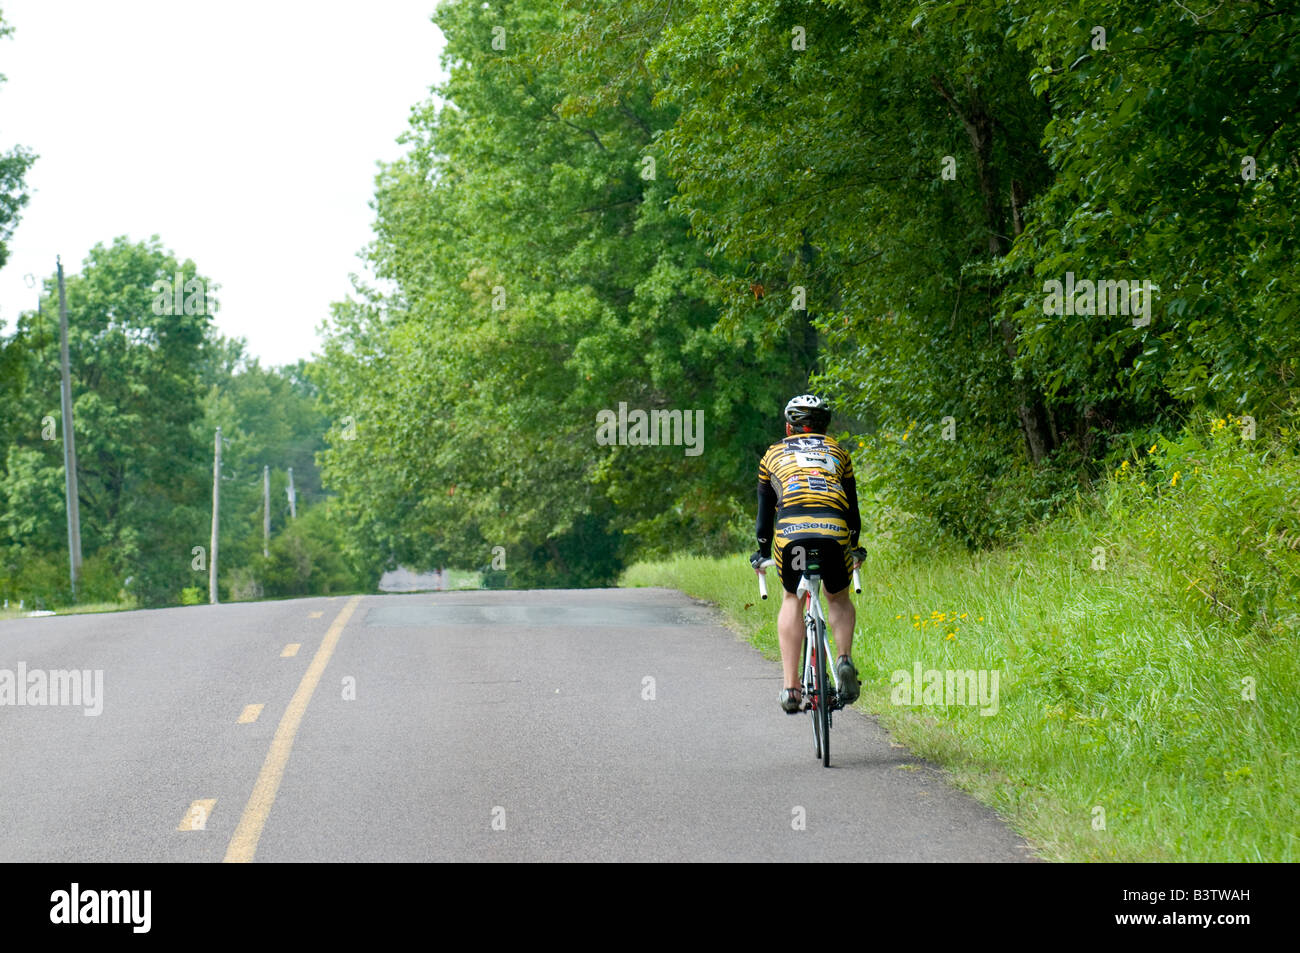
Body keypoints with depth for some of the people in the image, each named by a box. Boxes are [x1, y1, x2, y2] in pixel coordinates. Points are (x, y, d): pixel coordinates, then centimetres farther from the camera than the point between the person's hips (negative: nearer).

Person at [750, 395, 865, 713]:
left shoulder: (773, 454, 29)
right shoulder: (837, 452, 30)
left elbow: (765, 510, 31)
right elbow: (853, 508, 35)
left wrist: (762, 552, 42)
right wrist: (855, 547, 47)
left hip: (790, 529, -1)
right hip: (834, 530, 1)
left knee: (792, 600, 20)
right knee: (839, 598, 25)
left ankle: (791, 687, 10)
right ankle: (845, 659, -1)